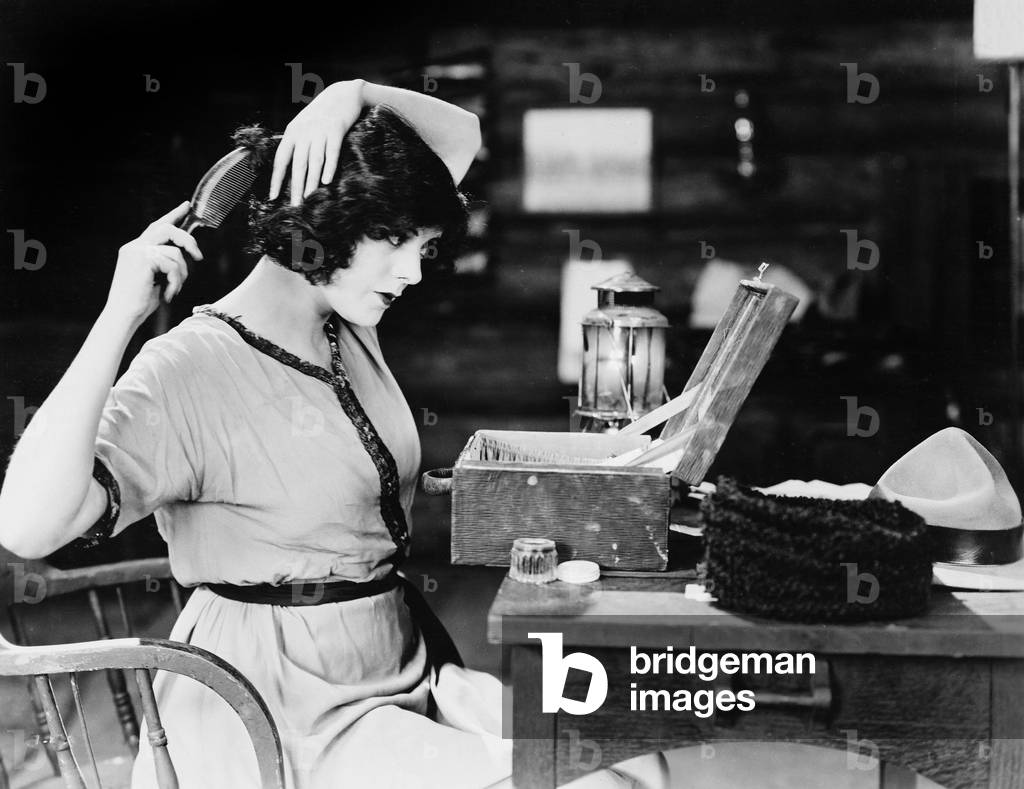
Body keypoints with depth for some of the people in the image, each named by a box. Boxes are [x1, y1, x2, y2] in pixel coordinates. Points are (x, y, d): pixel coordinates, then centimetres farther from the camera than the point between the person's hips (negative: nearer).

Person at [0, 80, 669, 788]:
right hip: (284, 716, -7)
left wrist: (356, 95, -7)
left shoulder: (349, 323, 6)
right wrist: (120, 316, -30)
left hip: (404, 666, 7)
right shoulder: (189, 372, -15)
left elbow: (461, 136, 12)